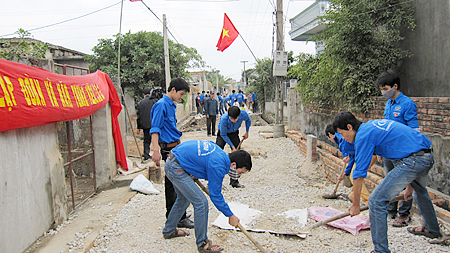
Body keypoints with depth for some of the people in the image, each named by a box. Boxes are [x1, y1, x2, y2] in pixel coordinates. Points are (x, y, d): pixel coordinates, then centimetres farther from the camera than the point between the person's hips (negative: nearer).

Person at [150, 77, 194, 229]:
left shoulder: (171, 105, 16)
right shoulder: (161, 105, -14)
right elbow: (155, 129, -21)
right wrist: (156, 151, -30)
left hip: (175, 148, 10)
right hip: (169, 150, -10)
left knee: (172, 183, 16)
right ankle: (179, 218, 4)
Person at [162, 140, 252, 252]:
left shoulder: (222, 154, 3)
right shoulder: (217, 166, -24)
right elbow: (215, 195, -16)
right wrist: (231, 216, -7)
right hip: (176, 168, -10)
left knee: (184, 199, 25)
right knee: (201, 202, -10)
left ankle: (169, 231, 44)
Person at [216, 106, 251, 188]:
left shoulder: (243, 114, -29)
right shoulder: (224, 119, -38)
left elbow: (248, 120, -1)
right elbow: (223, 135, -22)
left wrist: (247, 132, 5)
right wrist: (232, 146, -20)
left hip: (234, 134, 3)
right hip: (223, 134, -3)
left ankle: (234, 181, 7)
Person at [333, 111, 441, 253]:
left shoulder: (363, 136, -10)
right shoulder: (374, 125, 19)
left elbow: (359, 174, -10)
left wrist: (355, 204, 2)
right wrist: (409, 186, 31)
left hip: (414, 160, -11)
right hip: (429, 155, 11)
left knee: (377, 201, -7)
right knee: (420, 191, 38)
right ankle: (432, 229, 61)